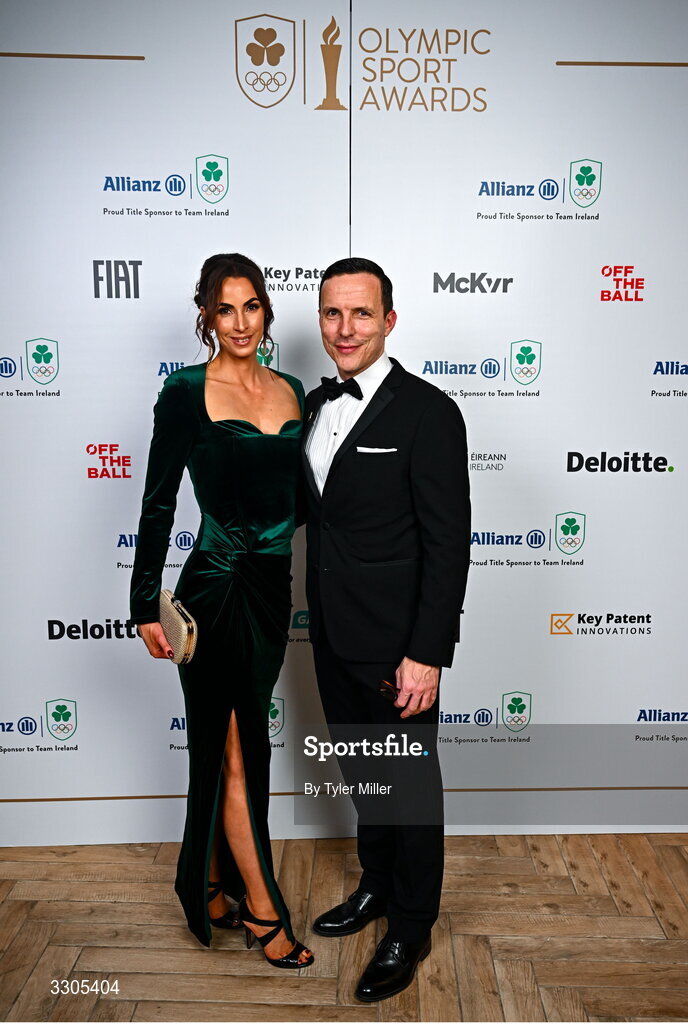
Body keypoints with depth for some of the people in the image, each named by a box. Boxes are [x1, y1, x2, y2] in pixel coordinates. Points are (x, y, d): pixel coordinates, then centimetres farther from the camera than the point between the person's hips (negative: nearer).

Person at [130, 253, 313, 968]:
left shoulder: (292, 393, 8)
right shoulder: (186, 391, -8)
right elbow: (158, 503, -6)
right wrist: (146, 605, -7)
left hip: (272, 588, 6)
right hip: (215, 588, -5)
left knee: (229, 746, 18)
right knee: (239, 752, 4)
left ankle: (210, 884, 37)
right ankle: (263, 913, 20)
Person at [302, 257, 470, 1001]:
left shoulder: (427, 412, -16)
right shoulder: (317, 405, 7)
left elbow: (448, 543, -18)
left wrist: (428, 655, -20)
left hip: (395, 646, -7)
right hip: (332, 637, 7)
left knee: (410, 785, 12)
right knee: (360, 772, 23)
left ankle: (410, 931, 34)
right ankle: (377, 886, 47)